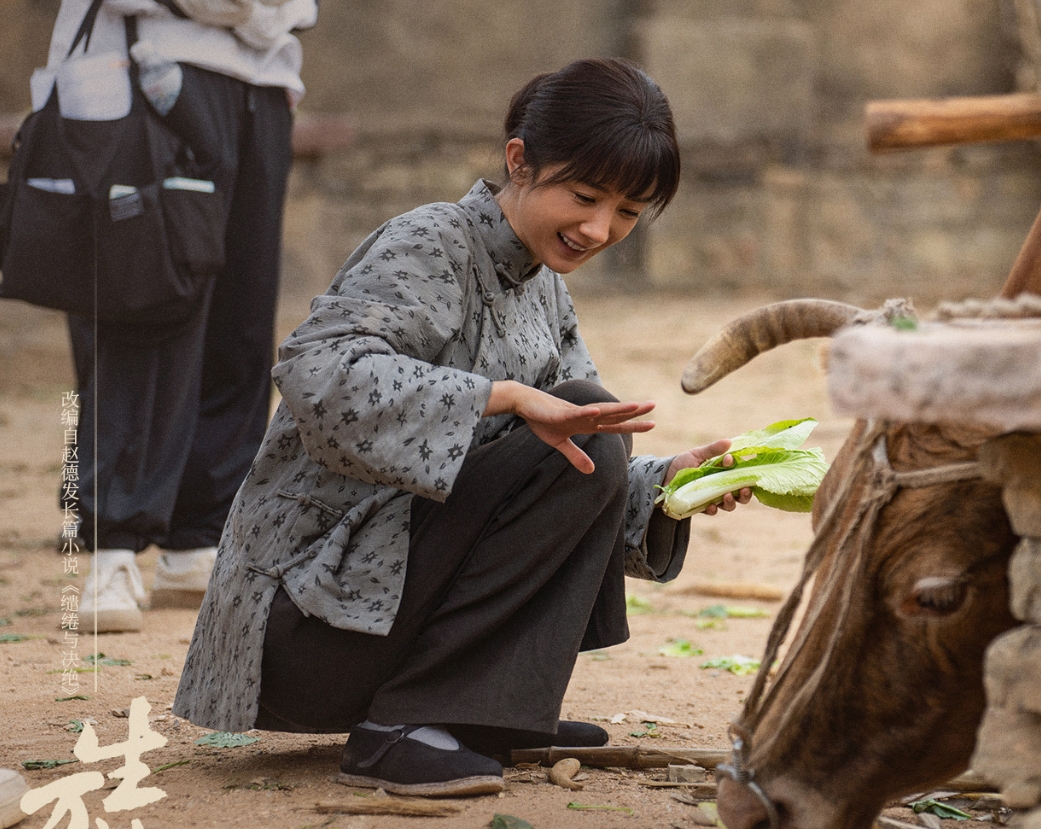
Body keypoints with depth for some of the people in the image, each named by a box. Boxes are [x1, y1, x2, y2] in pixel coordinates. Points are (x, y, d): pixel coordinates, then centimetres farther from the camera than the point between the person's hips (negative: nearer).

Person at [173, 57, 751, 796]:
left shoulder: (542, 288, 14)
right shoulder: (430, 247, -13)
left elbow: (577, 458, 12)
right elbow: (320, 372, -31)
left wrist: (665, 481, -7)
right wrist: (506, 396, -36)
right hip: (309, 613, -9)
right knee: (583, 438, -21)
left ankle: (491, 709, 9)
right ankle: (400, 729, -21)